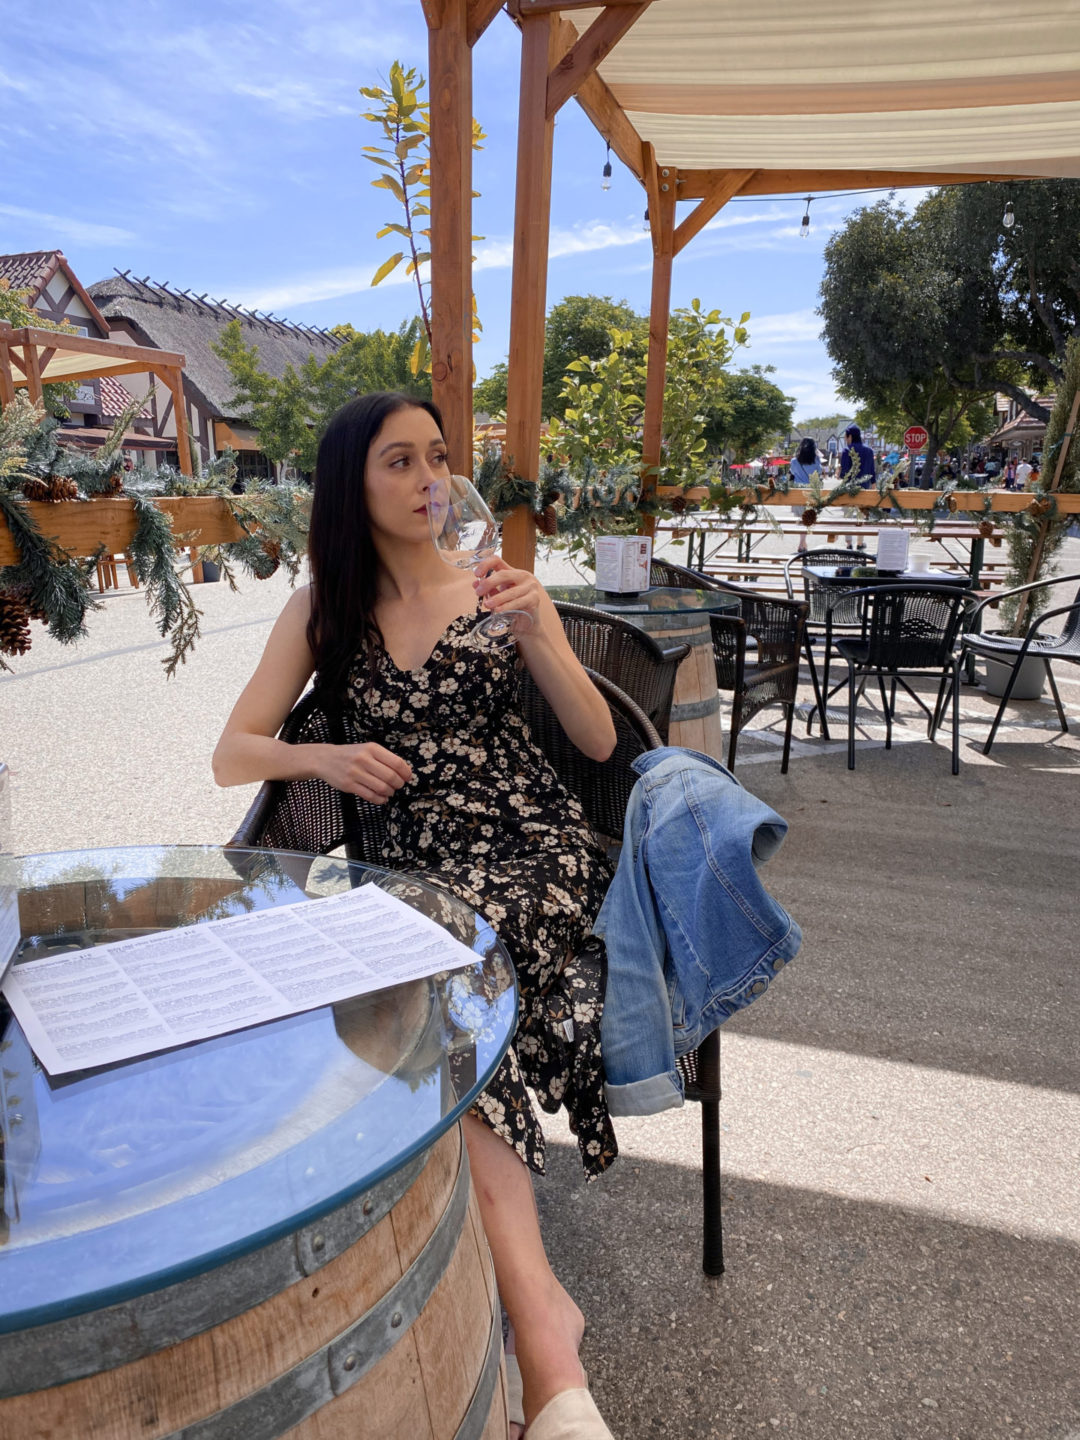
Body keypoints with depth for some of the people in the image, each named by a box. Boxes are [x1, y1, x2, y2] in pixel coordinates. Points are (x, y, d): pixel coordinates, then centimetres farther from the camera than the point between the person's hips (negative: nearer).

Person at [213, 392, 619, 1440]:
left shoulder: (497, 587, 7)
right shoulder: (323, 608, 10)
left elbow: (599, 741, 3)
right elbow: (230, 755, 10)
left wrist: (535, 627, -12)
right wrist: (323, 756, -10)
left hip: (540, 851, -1)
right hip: (424, 870, 2)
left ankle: (530, 1312, -23)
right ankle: (540, 1317, -23)